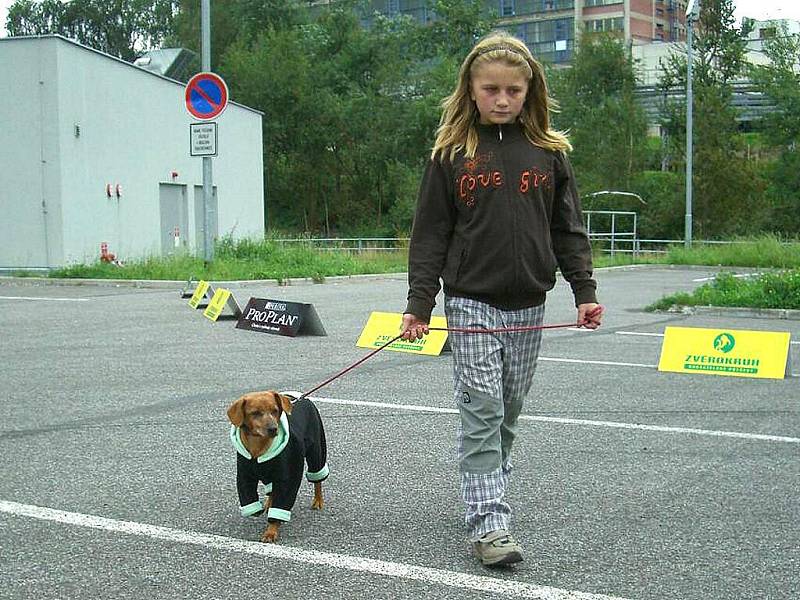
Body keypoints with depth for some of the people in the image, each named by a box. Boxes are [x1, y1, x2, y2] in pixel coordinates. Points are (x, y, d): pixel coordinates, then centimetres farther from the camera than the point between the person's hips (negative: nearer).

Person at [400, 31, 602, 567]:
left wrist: (584, 291, 0)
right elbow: (430, 234, 0)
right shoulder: (452, 152, 0)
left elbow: (568, 229, 8)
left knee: (508, 414, 11)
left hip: (528, 306, 3)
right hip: (471, 302, -3)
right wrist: (419, 304, -5)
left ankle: (487, 493, 28)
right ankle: (488, 523, -7)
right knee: (481, 412, -7)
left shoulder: (549, 151, 5)